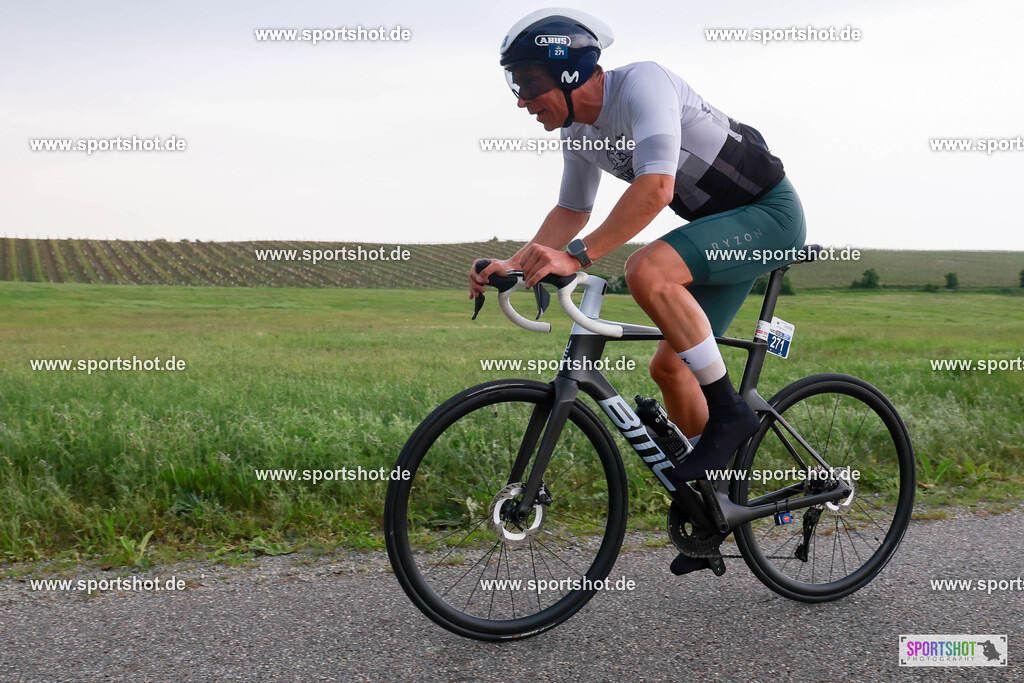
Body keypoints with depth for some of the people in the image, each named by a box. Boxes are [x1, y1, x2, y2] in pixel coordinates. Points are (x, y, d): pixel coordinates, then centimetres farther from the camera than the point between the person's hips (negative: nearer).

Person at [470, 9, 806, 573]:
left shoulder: (642, 84, -24)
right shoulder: (578, 131, 2)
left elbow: (655, 189, -37)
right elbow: (571, 210, 12)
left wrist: (575, 257, -40)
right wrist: (516, 264, -2)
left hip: (770, 214, -9)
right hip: (724, 230, 9)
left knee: (647, 270, -32)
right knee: (670, 365, 4)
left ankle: (728, 413, -16)